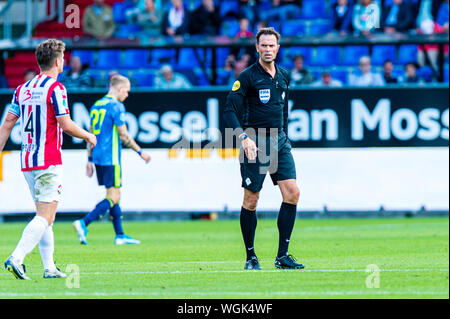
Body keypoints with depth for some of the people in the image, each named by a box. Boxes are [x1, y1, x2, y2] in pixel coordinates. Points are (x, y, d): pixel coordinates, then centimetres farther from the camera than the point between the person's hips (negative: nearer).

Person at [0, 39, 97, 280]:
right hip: (48, 161, -8)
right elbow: (66, 125, -14)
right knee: (45, 217, -9)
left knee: (45, 215, 15)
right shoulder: (55, 88, -10)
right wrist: (88, 136, 3)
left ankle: (49, 267, 13)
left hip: (27, 161, 8)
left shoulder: (22, 89, 11)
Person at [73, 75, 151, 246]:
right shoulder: (116, 106, -11)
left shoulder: (96, 105, 15)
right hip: (111, 159, -9)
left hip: (97, 157, 9)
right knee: (113, 197, -7)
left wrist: (89, 159, 19)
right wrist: (140, 152, -3)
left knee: (114, 195, 14)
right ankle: (83, 223, -20)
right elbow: (124, 136, -12)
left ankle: (120, 235, 15)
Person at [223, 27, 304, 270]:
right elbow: (229, 111, -11)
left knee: (292, 193, -8)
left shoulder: (283, 76, 12)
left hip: (279, 143, 5)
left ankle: (282, 255, -3)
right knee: (251, 200, -2)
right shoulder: (247, 77, -6)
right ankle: (250, 257, 11)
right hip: (254, 144, -5)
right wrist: (244, 136, -23)